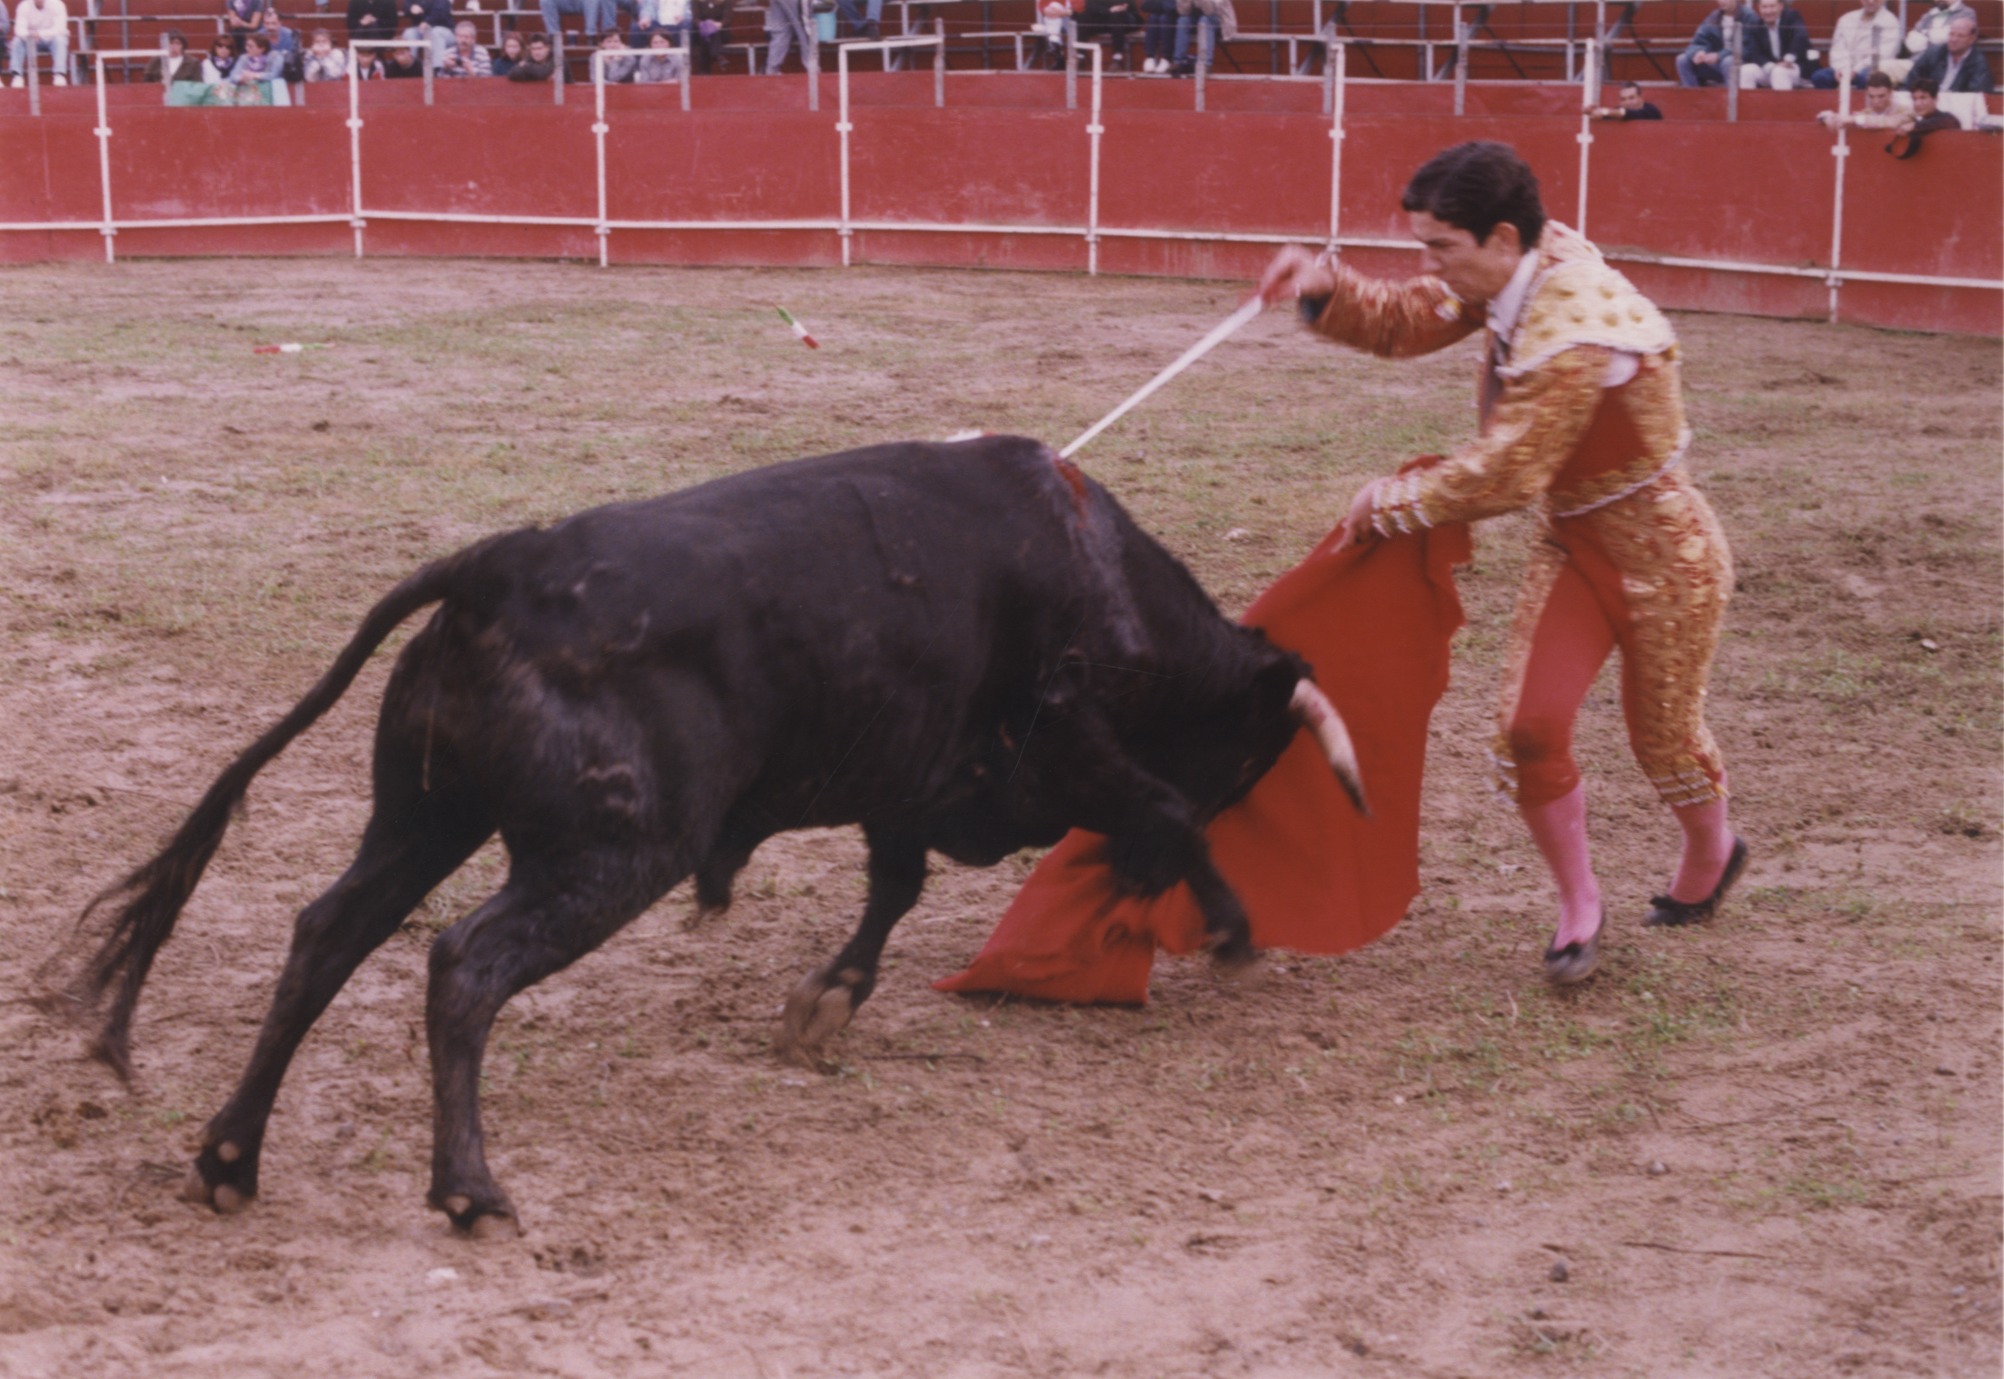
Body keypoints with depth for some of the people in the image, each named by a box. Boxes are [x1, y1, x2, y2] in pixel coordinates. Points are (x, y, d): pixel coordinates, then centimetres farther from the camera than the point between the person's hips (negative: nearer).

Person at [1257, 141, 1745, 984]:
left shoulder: (1578, 335, -34)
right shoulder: (1512, 278, -7)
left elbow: (1503, 476, -30)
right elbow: (1404, 322, 6)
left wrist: (1392, 504, -16)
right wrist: (1325, 288, -14)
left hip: (1662, 551, -7)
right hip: (1571, 543, 7)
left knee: (1662, 737, 12)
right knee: (1527, 729, -3)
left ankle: (1711, 856, 44)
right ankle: (1579, 907, 16)